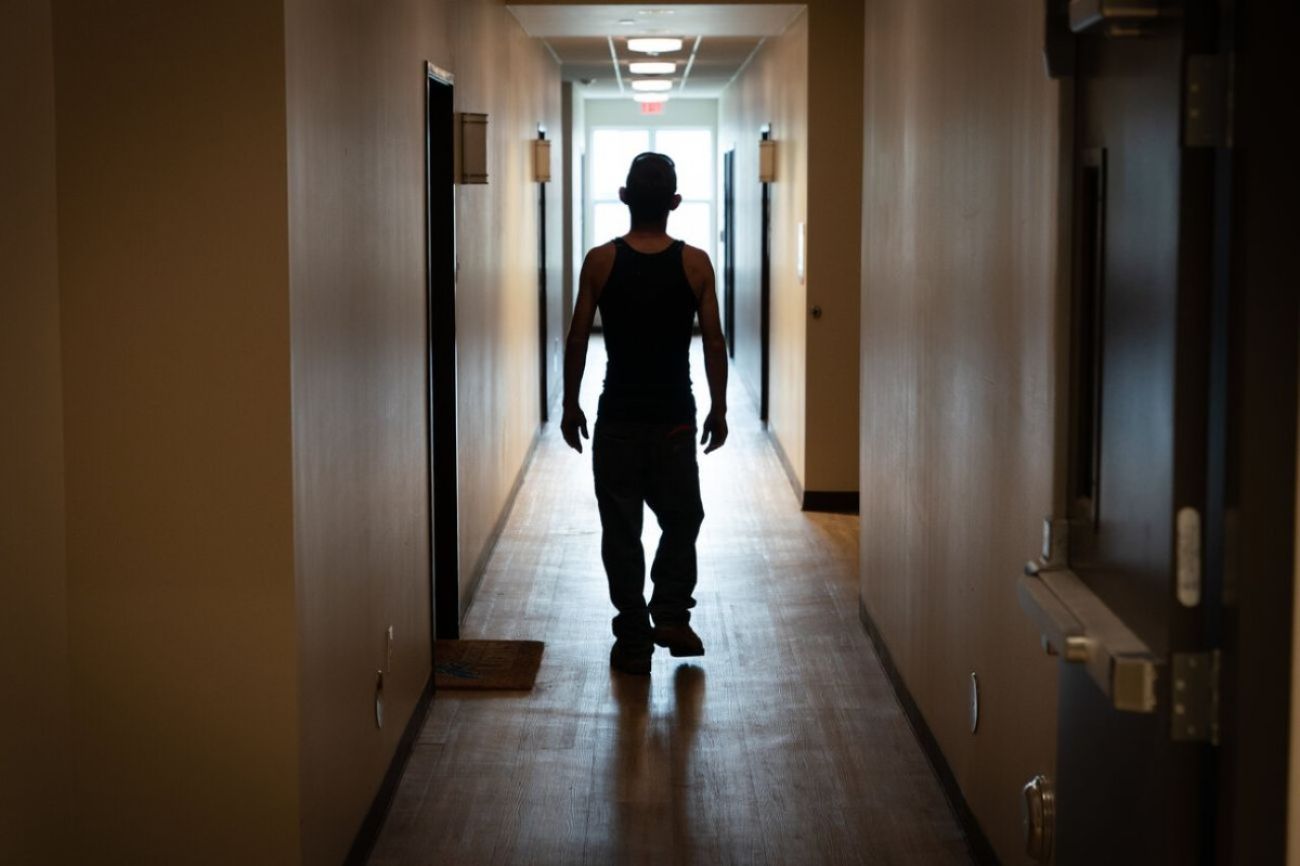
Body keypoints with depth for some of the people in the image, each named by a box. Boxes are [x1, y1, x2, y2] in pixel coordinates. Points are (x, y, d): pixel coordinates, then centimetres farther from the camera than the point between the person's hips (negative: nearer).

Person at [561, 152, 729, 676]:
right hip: (676, 417, 0)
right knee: (682, 518, 19)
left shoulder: (600, 262, -6)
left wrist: (570, 406, 7)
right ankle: (671, 616, 7)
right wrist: (719, 409, 8)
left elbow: (577, 341, -3)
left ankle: (634, 642, 9)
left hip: (617, 418, 0)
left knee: (621, 530, 7)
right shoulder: (695, 264, -5)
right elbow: (714, 343, -3)